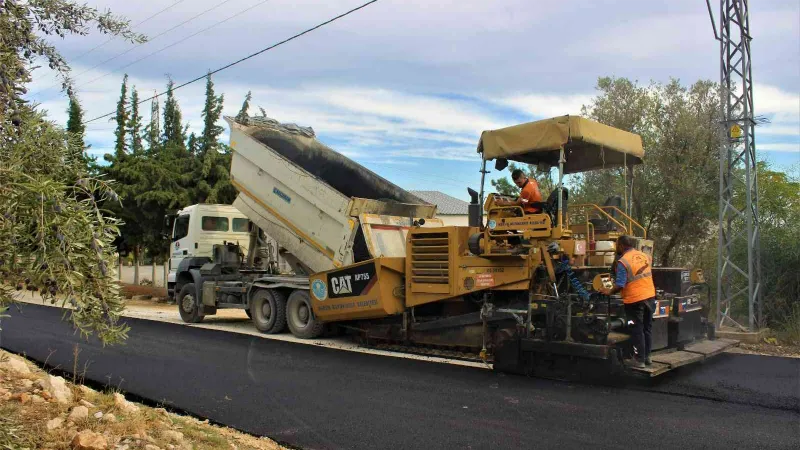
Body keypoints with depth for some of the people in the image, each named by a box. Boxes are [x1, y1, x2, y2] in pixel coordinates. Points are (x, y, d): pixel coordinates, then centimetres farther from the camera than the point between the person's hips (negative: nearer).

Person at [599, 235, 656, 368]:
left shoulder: (623, 261, -15)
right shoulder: (645, 256, 7)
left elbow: (620, 285, -17)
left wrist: (609, 292, -3)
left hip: (634, 299, -7)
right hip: (650, 296, 7)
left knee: (637, 330, 3)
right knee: (647, 328, 17)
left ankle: (639, 360, 8)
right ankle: (647, 356, 27)